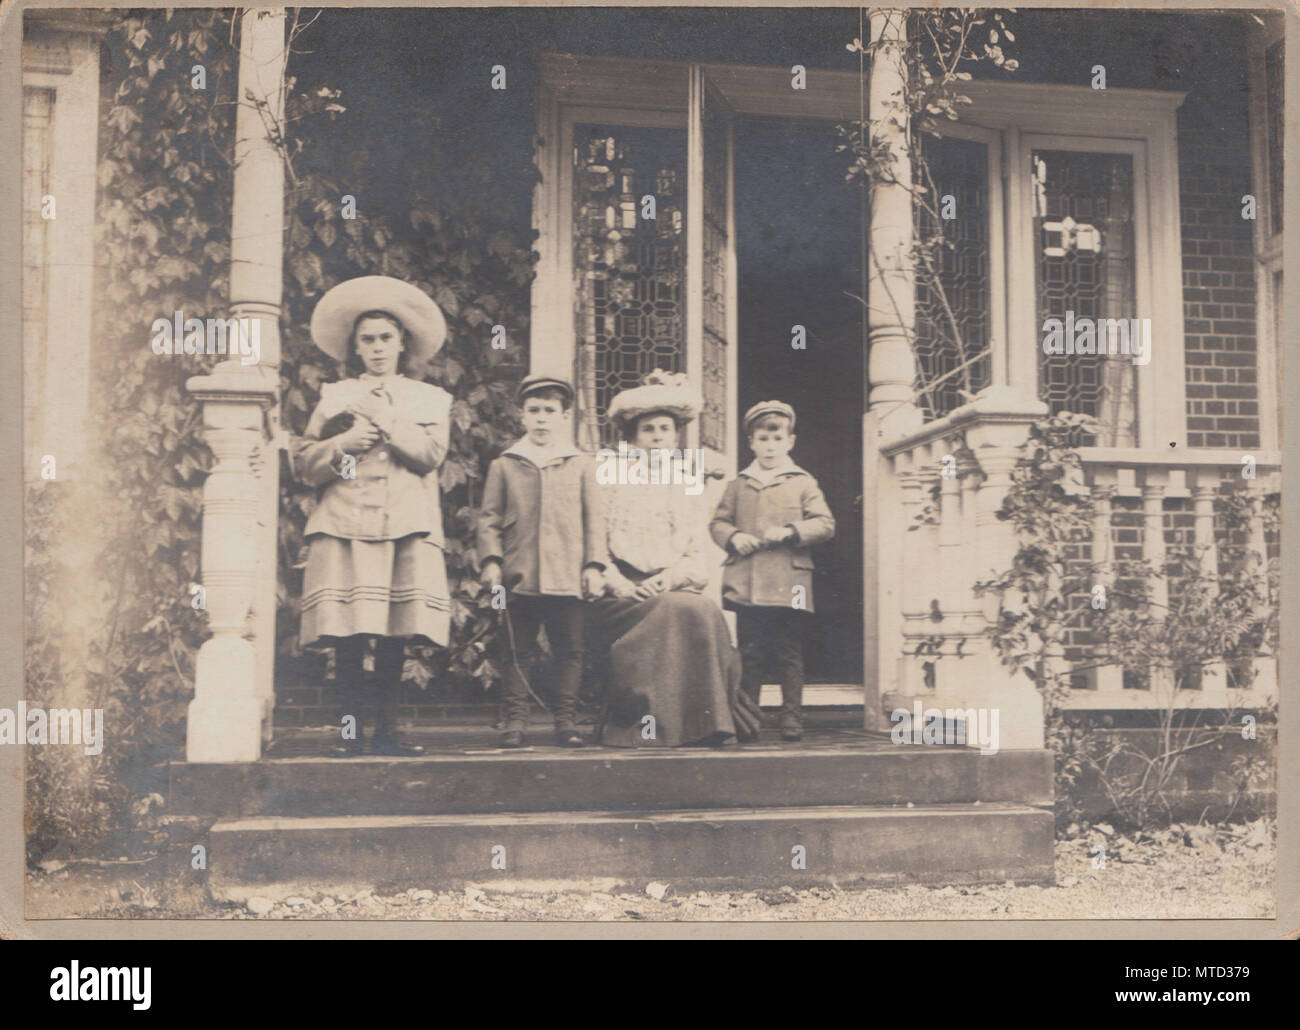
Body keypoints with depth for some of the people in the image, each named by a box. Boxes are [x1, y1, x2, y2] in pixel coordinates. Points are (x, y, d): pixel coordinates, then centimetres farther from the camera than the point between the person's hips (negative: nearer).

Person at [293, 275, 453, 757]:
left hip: (406, 526, 0)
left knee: (393, 635, -4)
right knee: (347, 635, -8)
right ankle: (352, 731, 1)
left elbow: (430, 454, -2)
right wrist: (343, 443, -6)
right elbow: (303, 461, 11)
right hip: (345, 523, 0)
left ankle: (386, 731, 5)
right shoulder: (334, 397, 18)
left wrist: (381, 415, -3)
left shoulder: (430, 399, 17)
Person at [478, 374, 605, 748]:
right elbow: (489, 517, 7)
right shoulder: (504, 465, 8)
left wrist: (593, 565, 2)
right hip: (519, 577, 0)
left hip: (567, 578, 1)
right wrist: (490, 559, -5)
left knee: (569, 651, 3)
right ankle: (515, 719, 12)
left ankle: (566, 720, 12)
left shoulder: (580, 464, 10)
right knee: (516, 652, 4)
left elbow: (592, 518, 10)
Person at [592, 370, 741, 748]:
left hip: (675, 586, 3)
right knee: (668, 614, -34)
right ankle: (642, 724, -30)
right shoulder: (609, 474, 13)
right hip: (624, 590, -2)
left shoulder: (686, 481, 21)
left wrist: (670, 579, -10)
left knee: (706, 614, -30)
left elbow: (697, 554, 12)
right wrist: (618, 583, -13)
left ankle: (703, 724, -25)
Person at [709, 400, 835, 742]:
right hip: (746, 584, 2)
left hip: (788, 585, -2)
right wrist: (733, 537, -5)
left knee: (789, 655, 1)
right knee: (750, 655, 5)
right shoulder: (738, 485, 14)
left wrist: (790, 532, -13)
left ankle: (792, 718, 8)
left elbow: (825, 524, 1)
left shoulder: (803, 483, 7)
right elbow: (718, 522, 17)